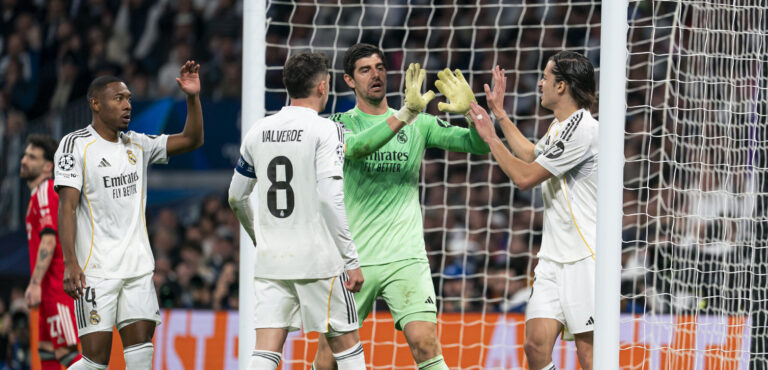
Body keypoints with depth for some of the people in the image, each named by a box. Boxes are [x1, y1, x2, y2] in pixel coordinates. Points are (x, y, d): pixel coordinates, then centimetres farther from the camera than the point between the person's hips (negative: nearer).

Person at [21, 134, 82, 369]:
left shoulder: (45, 192, -12)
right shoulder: (40, 192, 20)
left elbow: (48, 241, -22)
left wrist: (35, 284, -26)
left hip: (58, 286, -11)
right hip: (53, 288, 11)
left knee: (66, 350, -14)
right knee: (47, 350, 12)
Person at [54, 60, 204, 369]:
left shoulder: (137, 145, 13)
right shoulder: (76, 145, -5)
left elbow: (192, 140, 12)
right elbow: (67, 207, -11)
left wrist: (193, 97, -4)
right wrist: (70, 263, -20)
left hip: (138, 266, 6)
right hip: (96, 269, -6)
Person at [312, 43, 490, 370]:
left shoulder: (418, 125, 8)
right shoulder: (339, 124, 1)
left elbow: (479, 145, 4)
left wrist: (471, 110, -17)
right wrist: (403, 116, -34)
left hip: (405, 257, 1)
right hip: (352, 258, -1)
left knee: (425, 343, -16)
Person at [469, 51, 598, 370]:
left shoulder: (580, 130, -16)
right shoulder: (560, 126, 15)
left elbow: (525, 177, -14)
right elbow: (531, 155, 38)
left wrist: (491, 138, -2)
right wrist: (499, 114, 39)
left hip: (585, 258, -9)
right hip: (553, 257, 9)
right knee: (536, 344, -2)